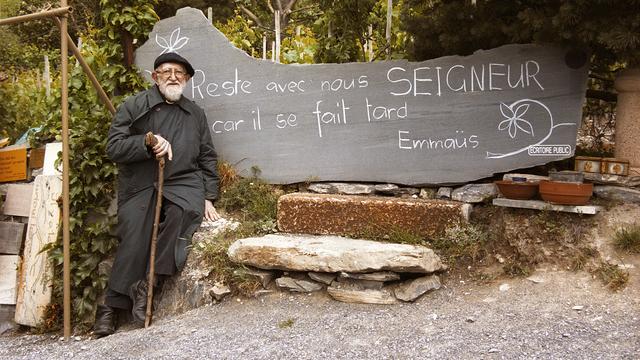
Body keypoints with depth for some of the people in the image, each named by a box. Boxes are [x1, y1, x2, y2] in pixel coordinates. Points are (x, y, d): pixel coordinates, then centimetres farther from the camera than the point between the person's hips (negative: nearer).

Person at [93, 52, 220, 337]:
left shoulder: (195, 113, 18)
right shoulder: (134, 107, 8)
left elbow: (207, 157, 19)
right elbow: (114, 147, -1)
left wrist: (208, 198, 11)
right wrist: (149, 141, -15)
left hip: (183, 183, 2)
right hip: (140, 186, -1)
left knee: (182, 212, -31)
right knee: (134, 237, -19)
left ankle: (149, 282, -20)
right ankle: (111, 306, -5)